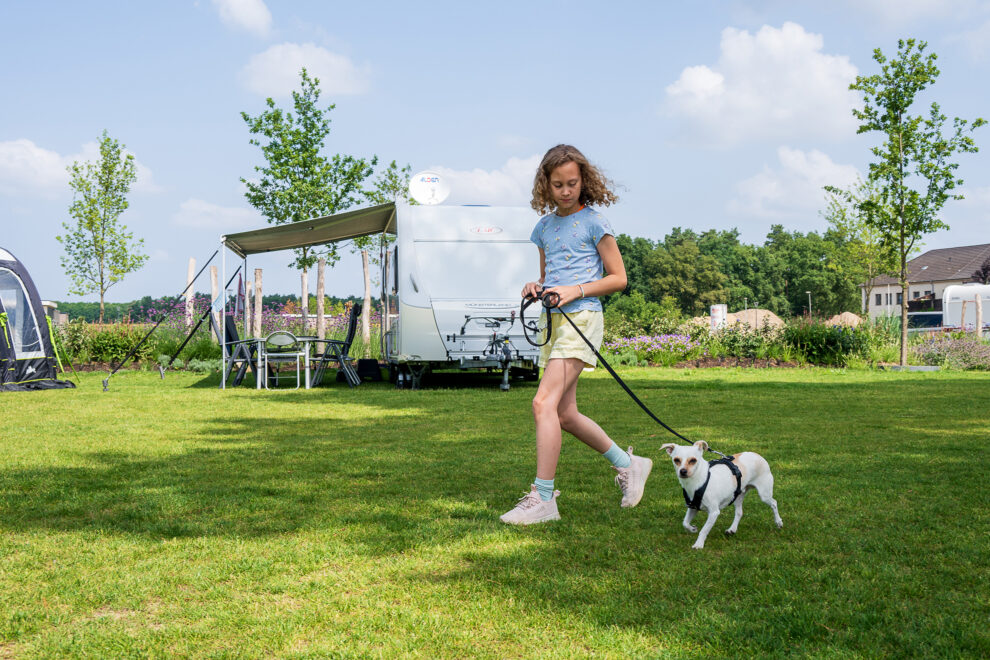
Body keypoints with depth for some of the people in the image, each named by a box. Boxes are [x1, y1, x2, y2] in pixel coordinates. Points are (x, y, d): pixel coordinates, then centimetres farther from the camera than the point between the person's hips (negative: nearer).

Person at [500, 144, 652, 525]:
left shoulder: (593, 221, -3)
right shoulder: (545, 227, 15)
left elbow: (618, 278, -3)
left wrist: (575, 290, -15)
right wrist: (535, 288, 2)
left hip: (582, 318, -8)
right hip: (554, 321, 8)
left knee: (544, 403, -18)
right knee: (565, 413, 11)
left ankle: (542, 499, -15)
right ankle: (628, 464, 28)